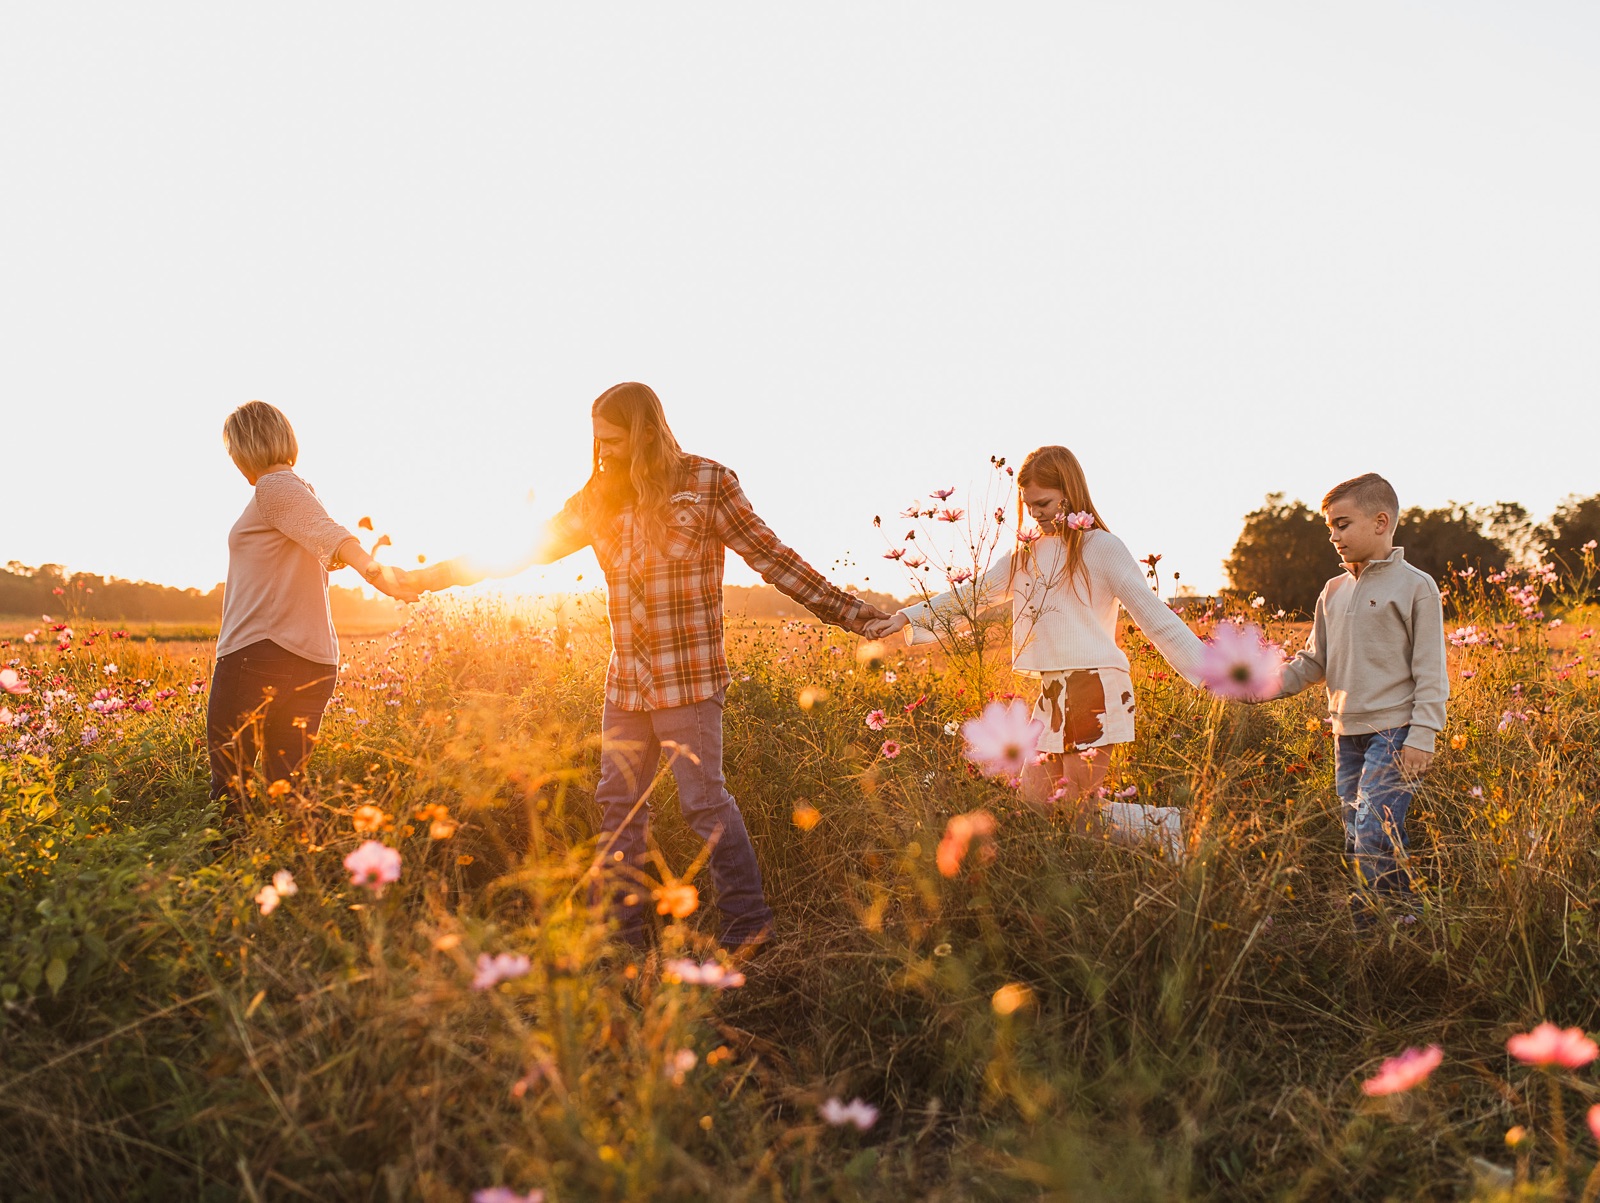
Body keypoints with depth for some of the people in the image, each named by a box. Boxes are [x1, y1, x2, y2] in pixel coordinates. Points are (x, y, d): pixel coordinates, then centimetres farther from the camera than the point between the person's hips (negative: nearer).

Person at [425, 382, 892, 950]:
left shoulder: (707, 482, -5)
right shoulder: (599, 497, 9)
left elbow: (771, 557, -5)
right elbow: (526, 547, 14)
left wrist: (856, 614, -10)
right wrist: (424, 577, 12)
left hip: (689, 679, -6)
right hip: (626, 681, 6)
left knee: (704, 799, -5)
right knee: (617, 801, 7)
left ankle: (748, 923, 11)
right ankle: (620, 930, 16)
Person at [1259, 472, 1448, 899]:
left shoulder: (1415, 587, -4)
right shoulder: (1333, 592, 14)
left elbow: (1430, 670, -7)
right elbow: (1313, 663, 18)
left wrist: (1422, 735, -13)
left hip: (1393, 731, -6)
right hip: (1347, 733, 7)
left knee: (1374, 837, -15)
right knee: (1355, 843, 9)